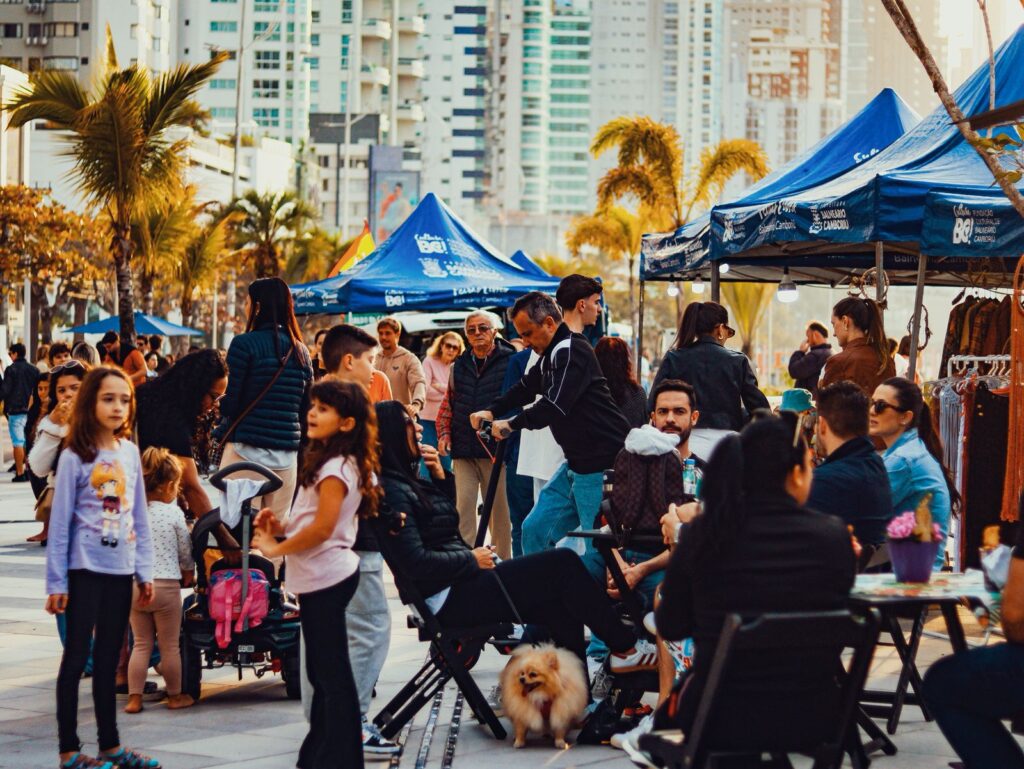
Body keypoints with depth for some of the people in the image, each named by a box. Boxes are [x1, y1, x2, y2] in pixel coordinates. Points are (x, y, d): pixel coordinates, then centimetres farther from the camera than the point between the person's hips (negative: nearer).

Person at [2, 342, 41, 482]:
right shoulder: (33, 369, 8)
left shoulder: (11, 369, -9)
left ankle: (20, 473, -6)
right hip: (30, 410, 6)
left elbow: (5, 390, -12)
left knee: (18, 443, -4)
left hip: (15, 410, -6)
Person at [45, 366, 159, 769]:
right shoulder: (74, 457, -8)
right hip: (86, 569, -5)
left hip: (121, 570, 5)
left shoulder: (130, 452, 6)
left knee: (108, 659, 12)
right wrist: (56, 581, -9)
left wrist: (145, 570, 8)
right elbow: (60, 522, -7)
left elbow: (139, 517, 11)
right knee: (77, 656, 2)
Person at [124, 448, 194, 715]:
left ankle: (134, 698, 8)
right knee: (170, 645, 8)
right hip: (166, 585, -4)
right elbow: (185, 549, 3)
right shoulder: (173, 513, -8)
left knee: (141, 644, 12)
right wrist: (188, 573, 22)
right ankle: (175, 696, 19)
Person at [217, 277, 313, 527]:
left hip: (247, 449, -5)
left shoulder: (245, 344, -6)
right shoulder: (301, 351, 11)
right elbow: (306, 410, 14)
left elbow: (231, 401, -7)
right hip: (287, 454, 5)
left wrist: (223, 429, 11)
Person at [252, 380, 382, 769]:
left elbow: (323, 527, -23)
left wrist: (276, 548, -12)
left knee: (333, 674, -4)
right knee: (323, 672, 16)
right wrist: (282, 528, 4)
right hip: (319, 577, 10)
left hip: (326, 577, -10)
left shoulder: (336, 466, -17)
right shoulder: (328, 460, 13)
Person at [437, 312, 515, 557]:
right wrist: (444, 433, 8)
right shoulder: (459, 366, 14)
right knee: (463, 507, -2)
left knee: (500, 509, 4)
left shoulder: (511, 361, -2)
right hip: (463, 450, 4)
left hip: (496, 448, -4)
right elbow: (448, 405, 21)